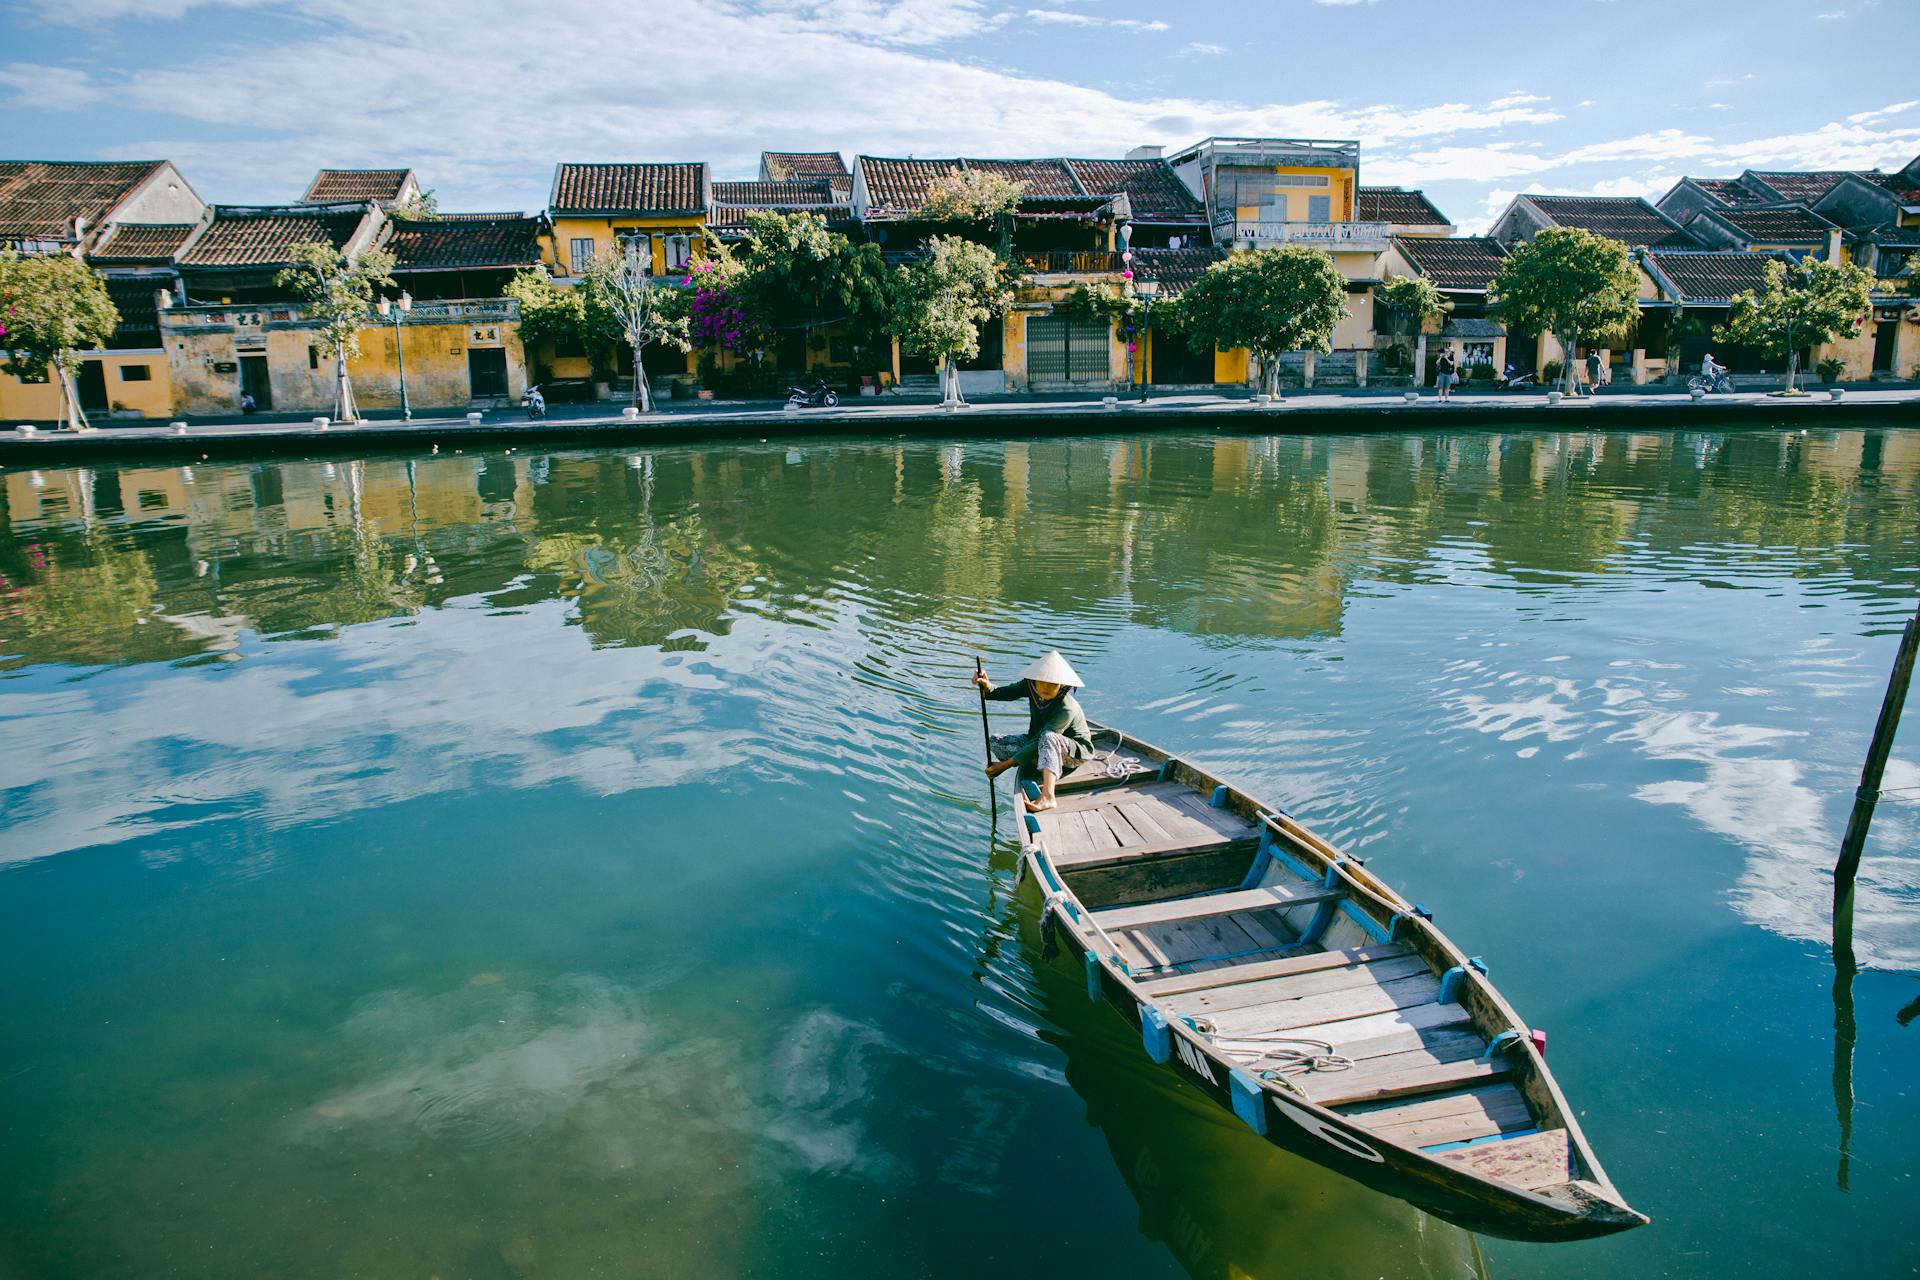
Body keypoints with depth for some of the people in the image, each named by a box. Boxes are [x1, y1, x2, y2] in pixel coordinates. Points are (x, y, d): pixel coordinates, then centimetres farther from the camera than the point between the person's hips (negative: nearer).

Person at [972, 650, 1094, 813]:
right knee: (997, 742, -10)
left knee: (1048, 738, -41)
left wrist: (1006, 764, -33)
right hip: (1041, 744, 7)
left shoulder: (1067, 709, -34)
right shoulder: (1031, 686, -16)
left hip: (1078, 751, -7)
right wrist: (988, 688, -40)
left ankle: (1047, 797, -53)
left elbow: (1040, 740, -35)